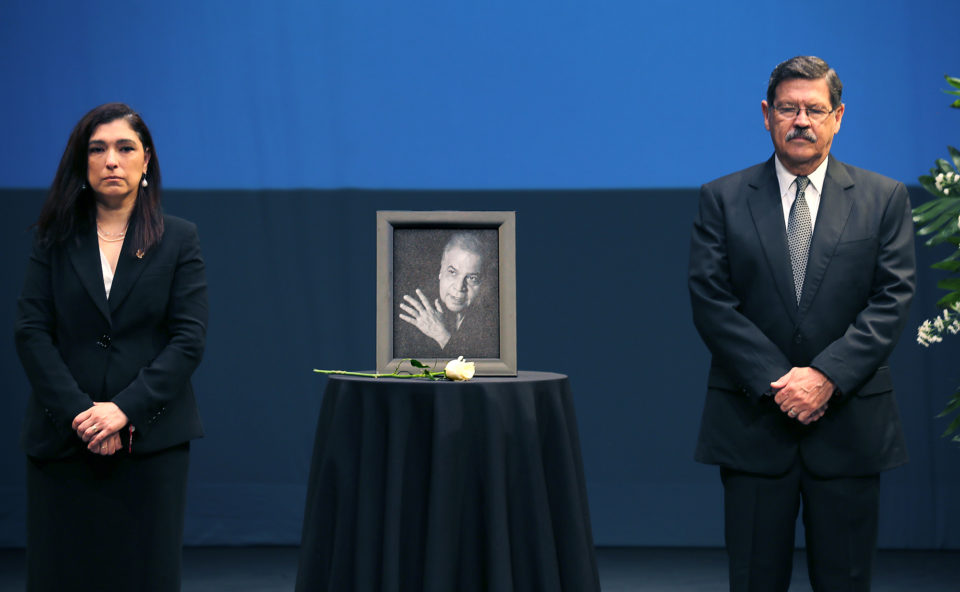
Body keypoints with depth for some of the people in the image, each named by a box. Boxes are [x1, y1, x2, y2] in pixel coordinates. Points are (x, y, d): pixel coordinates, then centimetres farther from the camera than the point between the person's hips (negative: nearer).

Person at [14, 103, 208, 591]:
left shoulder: (178, 239, 6)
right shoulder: (54, 239, 9)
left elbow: (189, 338, -3)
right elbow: (31, 332, 0)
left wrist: (125, 409, -14)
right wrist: (77, 412, -13)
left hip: (150, 437, -1)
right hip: (64, 439, 1)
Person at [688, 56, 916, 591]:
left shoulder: (884, 199, 6)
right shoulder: (723, 199, 5)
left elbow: (892, 301, -2)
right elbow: (711, 301, -2)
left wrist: (827, 376, -14)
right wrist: (777, 383, -12)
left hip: (849, 423, 0)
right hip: (753, 421, 0)